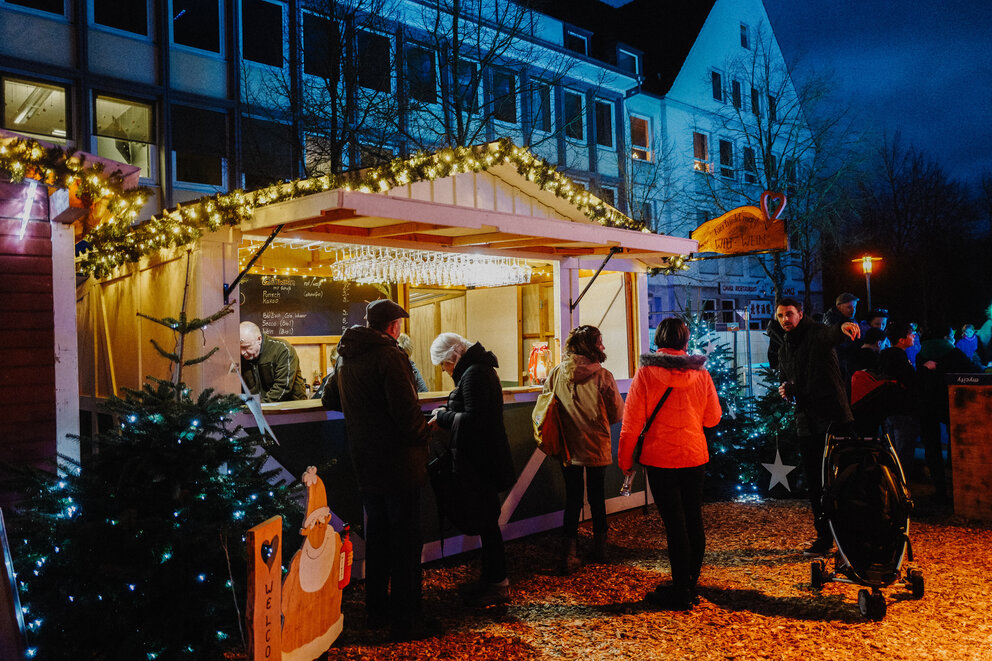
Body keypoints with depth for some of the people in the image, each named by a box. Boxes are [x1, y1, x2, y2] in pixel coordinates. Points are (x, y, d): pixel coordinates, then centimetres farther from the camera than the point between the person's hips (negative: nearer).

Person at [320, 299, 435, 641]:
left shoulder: (346, 358, 9)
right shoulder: (389, 355, -17)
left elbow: (330, 400, 23)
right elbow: (406, 409, -25)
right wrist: (423, 434, -8)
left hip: (364, 460, 8)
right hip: (398, 461, -8)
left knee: (377, 533, 19)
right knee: (406, 539, 1)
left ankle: (376, 610, 29)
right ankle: (406, 620, 8)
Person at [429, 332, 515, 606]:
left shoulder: (474, 374, -17)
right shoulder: (478, 369, 15)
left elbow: (473, 419, -24)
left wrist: (442, 415, -11)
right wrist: (446, 415, 6)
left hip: (481, 462, -11)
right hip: (483, 459, 11)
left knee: (486, 521, -1)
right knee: (485, 519, 17)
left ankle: (498, 583, 10)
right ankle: (489, 577, 27)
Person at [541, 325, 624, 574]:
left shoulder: (556, 374, -7)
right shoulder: (602, 376, -16)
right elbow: (617, 413, -7)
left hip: (567, 448, 2)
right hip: (597, 448, -2)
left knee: (572, 498, 11)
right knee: (596, 496, 16)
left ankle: (569, 554, 8)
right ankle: (599, 547, 30)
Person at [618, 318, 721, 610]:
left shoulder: (646, 373, -10)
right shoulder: (701, 374, -1)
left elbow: (632, 422, -9)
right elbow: (713, 418, 8)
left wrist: (625, 459, 1)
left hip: (660, 458, -3)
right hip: (695, 456, 4)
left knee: (674, 523, 0)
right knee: (693, 520, 14)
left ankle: (680, 592, 7)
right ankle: (690, 584, 25)